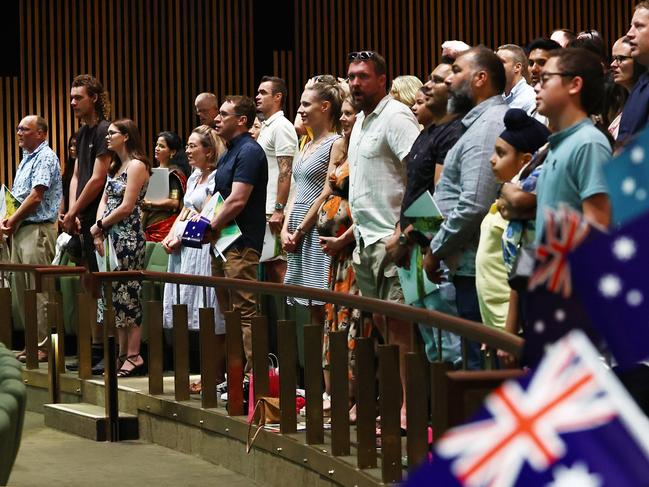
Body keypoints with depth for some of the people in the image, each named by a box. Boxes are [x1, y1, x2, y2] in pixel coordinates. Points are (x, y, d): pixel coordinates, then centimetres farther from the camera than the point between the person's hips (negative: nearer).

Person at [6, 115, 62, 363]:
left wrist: (12, 221, -10)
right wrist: (7, 220, 5)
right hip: (20, 230, 10)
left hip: (37, 229, -10)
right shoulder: (26, 158, 20)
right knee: (19, 288, 9)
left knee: (37, 290, -9)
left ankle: (42, 345, -7)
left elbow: (36, 196, -17)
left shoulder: (46, 157, -9)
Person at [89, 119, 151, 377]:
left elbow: (126, 207, -15)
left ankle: (134, 356, -6)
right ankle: (123, 353, 12)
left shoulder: (136, 166, -9)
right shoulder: (115, 166, 18)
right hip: (112, 237, 9)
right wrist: (99, 232, 0)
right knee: (115, 294, 7)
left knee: (127, 294, -8)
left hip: (129, 237, -9)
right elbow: (105, 200, 14)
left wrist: (100, 225, -5)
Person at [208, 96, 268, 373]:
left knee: (245, 313, -10)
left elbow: (237, 201, -20)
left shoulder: (249, 152, -13)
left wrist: (211, 228, -11)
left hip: (241, 245, -10)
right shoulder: (229, 153, 19)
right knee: (228, 313, 13)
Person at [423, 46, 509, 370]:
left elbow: (473, 206, -23)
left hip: (476, 267, -10)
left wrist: (436, 250, -11)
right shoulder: (492, 120, 18)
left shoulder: (486, 127, -14)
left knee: (478, 362, -7)